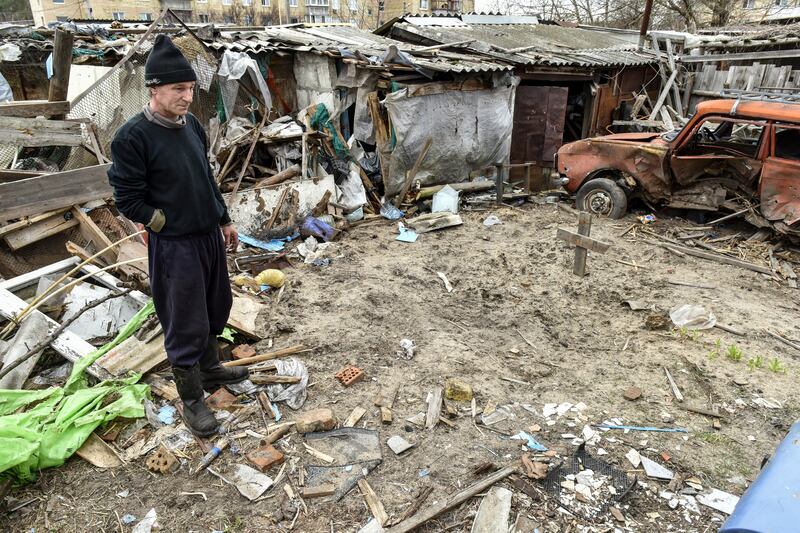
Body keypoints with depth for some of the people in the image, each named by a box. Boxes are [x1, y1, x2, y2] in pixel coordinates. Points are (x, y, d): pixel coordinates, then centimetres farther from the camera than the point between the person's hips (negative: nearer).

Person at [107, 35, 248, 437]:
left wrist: (224, 221, 16)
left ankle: (210, 369, 42)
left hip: (210, 236, 7)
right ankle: (191, 400, 21)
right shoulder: (132, 137, -17)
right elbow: (128, 200, -13)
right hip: (173, 247, -7)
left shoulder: (191, 124, 4)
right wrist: (170, 226, -9)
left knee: (214, 311, 20)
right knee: (185, 325, 3)